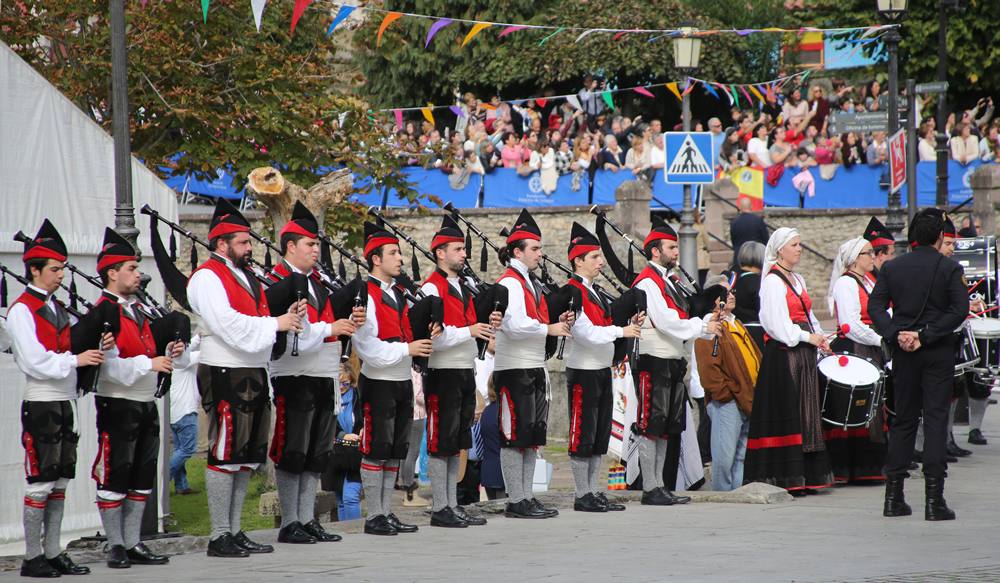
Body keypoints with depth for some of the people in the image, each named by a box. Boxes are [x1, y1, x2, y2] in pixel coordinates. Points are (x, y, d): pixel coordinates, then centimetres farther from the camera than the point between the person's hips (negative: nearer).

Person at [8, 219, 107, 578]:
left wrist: (97, 349, -2)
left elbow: (70, 349, 17)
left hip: (66, 402, 8)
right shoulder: (21, 311, -8)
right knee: (40, 483, -6)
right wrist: (75, 360, -18)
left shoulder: (57, 308, 16)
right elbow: (34, 362, -16)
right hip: (41, 404, -8)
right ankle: (32, 558, -1)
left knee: (59, 483, 9)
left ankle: (53, 553, 14)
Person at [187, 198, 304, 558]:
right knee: (225, 454, -8)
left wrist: (289, 317, 2)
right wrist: (276, 323, -17)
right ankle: (219, 537, -5)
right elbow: (229, 325, -20)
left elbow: (256, 323, 21)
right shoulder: (207, 277, -9)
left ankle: (235, 531, 16)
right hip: (225, 376, -9)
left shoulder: (245, 276, 19)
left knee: (247, 456, 11)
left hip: (253, 373, 9)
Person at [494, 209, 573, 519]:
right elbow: (515, 325, -24)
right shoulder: (509, 283, -13)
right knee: (515, 435, -5)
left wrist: (558, 321, 6)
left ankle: (527, 497, 17)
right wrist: (550, 329, -15)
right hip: (514, 370, -10)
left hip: (535, 368, 10)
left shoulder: (532, 282, 17)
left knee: (532, 436, 11)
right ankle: (516, 502, -2)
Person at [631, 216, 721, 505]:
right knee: (651, 427, -5)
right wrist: (702, 327, -13)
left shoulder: (670, 281, 18)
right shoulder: (647, 283, -12)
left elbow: (680, 322, 18)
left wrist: (708, 323, 1)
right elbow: (666, 323, -20)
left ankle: (662, 486, 16)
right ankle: (650, 489, -2)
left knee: (667, 429, 11)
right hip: (653, 364, -10)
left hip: (673, 362, 10)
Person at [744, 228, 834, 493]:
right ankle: (785, 479, -10)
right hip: (783, 353, -9)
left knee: (805, 414, 8)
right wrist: (807, 337, -13)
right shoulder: (772, 281, -8)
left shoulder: (798, 280, 19)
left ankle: (804, 476, 10)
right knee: (786, 414, -10)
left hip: (803, 352, 9)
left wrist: (819, 337, 5)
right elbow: (777, 323, -15)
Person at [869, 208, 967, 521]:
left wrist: (897, 335, -10)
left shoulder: (892, 268, 4)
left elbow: (875, 307, -3)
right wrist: (926, 336, -15)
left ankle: (893, 496, 11)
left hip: (904, 353, 3)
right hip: (938, 354, -3)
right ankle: (934, 498, -8)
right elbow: (959, 310, -14)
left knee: (903, 419, 12)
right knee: (935, 419, -2)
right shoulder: (950, 268, -6)